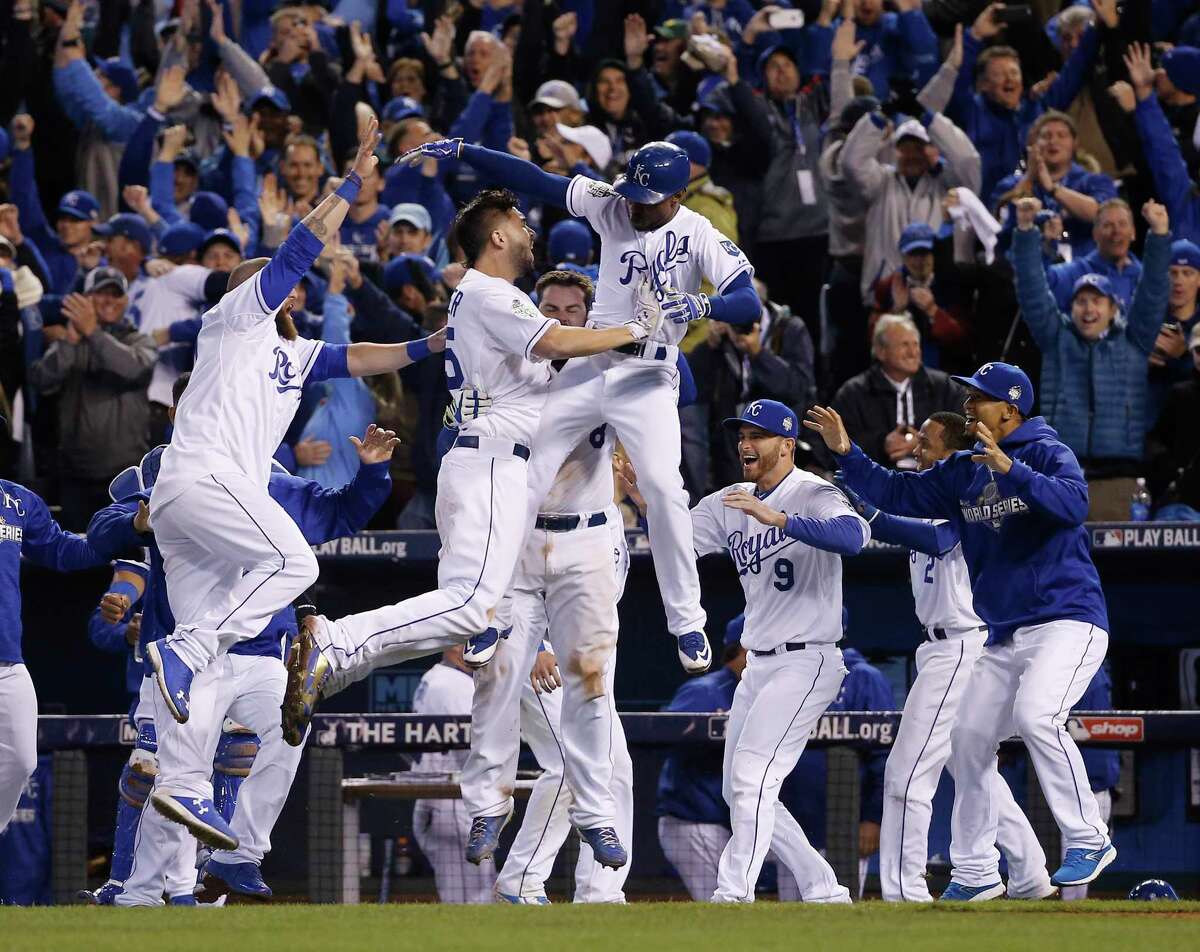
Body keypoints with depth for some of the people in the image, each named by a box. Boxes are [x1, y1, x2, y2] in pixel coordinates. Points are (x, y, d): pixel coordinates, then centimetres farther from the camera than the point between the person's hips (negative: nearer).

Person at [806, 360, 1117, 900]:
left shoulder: (1048, 454, -8)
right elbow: (897, 495, 16)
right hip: (1003, 635, 8)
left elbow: (1073, 505, -27)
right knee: (968, 742, 6)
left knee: (1035, 716, -29)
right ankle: (975, 874, 17)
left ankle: (1088, 840, -20)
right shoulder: (964, 472, 14)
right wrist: (845, 453, 5)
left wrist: (1009, 468, -37)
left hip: (1067, 620, -8)